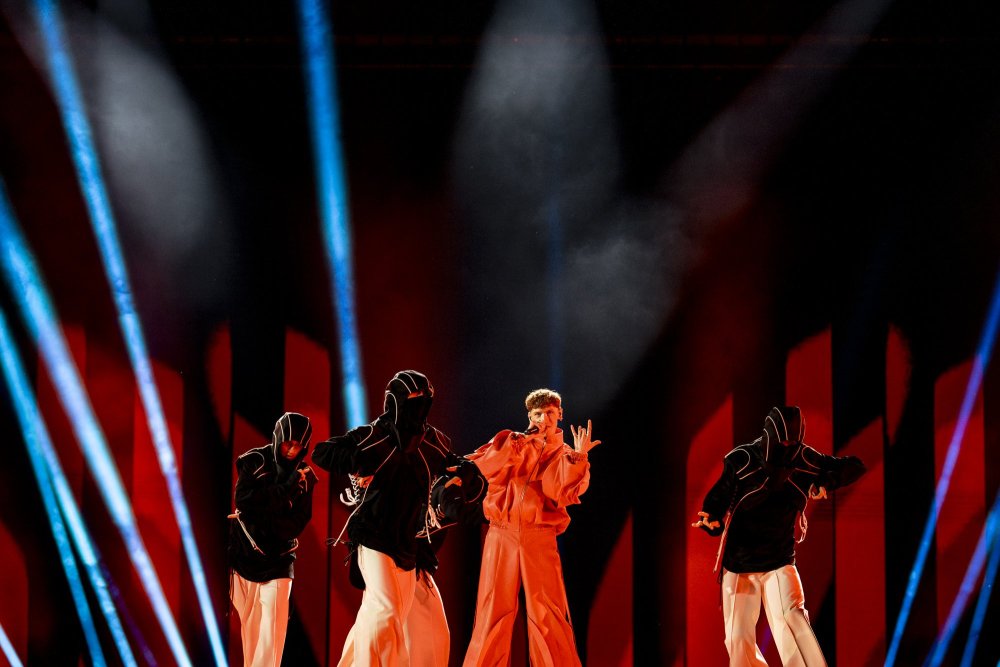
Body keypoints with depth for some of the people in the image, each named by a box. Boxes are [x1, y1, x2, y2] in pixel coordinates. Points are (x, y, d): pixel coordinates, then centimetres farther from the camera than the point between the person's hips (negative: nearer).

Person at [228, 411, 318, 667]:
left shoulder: (304, 476, 1)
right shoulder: (255, 461, -4)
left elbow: (296, 525, -3)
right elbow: (243, 499, -18)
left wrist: (258, 521, -17)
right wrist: (286, 490, -21)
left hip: (278, 560, 1)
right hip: (244, 555, -1)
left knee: (272, 629, -9)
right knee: (248, 625, 1)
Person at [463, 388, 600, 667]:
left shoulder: (566, 456, 12)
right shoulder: (509, 441, 13)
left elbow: (565, 494, -7)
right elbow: (480, 468, -4)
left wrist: (578, 456, -16)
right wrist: (518, 445, -7)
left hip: (540, 538, 0)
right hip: (501, 536, 1)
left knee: (547, 615, -6)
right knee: (493, 613, -1)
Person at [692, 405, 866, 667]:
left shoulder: (805, 460, -5)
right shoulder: (740, 461, -12)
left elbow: (856, 466, 2)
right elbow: (715, 503, -9)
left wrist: (826, 482, -18)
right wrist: (712, 522, -34)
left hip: (779, 564, 0)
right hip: (738, 565, 0)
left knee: (790, 618, -25)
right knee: (738, 639, 0)